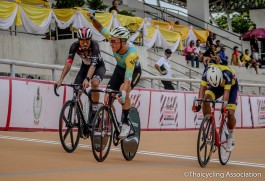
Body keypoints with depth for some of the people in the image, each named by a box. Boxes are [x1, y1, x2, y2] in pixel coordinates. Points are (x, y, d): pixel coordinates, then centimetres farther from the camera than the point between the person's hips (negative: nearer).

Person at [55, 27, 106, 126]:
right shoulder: (75, 46, -25)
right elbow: (68, 63, -30)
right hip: (85, 66, 4)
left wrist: (87, 79, -58)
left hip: (98, 66, -4)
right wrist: (61, 80, -42)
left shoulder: (94, 45, -34)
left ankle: (94, 114, -23)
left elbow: (93, 65, -43)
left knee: (95, 83, -35)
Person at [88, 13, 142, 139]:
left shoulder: (132, 54, -41)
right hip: (119, 69, 6)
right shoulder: (115, 40, -28)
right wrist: (92, 18, -31)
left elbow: (128, 78, -48)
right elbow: (100, 28, -14)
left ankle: (125, 124, -18)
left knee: (123, 91, -33)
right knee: (108, 96, -11)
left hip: (133, 71, -5)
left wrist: (123, 93, -63)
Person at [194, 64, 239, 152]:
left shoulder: (227, 73, -41)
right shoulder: (207, 72, -33)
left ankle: (231, 137, 10)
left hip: (231, 86, -3)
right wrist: (199, 104, -47)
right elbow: (202, 87, -35)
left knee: (230, 113, -16)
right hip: (218, 88, 3)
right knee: (206, 99, -26)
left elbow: (226, 91, -45)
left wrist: (224, 106, -58)